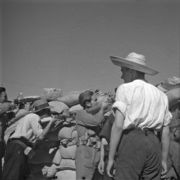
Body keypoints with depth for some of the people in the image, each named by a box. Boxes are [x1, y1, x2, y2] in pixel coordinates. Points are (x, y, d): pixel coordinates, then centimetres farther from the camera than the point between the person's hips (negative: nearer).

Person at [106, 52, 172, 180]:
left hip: (131, 142, -6)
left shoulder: (125, 89, 2)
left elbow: (118, 125, -8)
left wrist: (111, 158, -6)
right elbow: (166, 132, 15)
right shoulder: (160, 95, 18)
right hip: (154, 144, 6)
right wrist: (164, 160, 19)